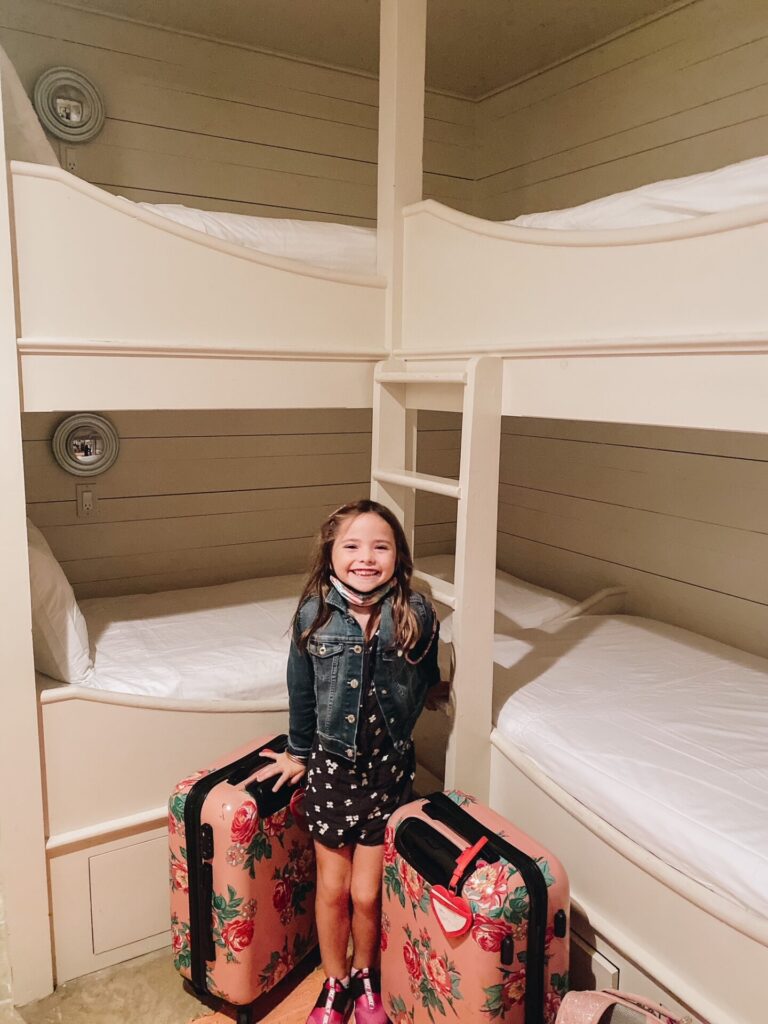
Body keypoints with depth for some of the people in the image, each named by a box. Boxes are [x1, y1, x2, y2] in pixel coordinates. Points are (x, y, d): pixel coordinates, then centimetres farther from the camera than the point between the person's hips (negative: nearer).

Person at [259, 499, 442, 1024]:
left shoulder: (417, 615, -15)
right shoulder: (313, 613, -13)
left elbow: (426, 681, 4)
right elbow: (301, 691, 1)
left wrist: (394, 723, 2)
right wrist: (299, 753, 11)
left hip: (389, 767, 0)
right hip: (331, 765, 1)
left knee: (367, 893, 12)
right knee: (332, 888, 16)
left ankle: (366, 977, 42)